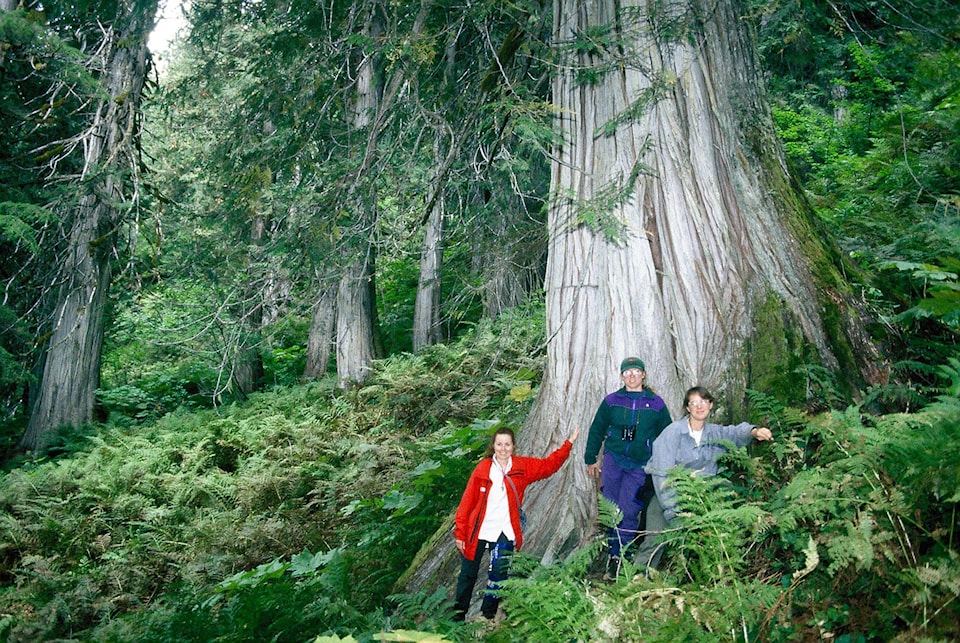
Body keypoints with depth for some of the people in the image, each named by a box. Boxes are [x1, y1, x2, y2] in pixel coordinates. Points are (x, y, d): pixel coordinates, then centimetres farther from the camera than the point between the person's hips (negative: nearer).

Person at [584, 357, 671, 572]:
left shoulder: (656, 404, 4)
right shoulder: (612, 401, 5)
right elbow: (596, 431, 13)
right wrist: (590, 459, 14)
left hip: (640, 465, -1)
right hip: (613, 459, 1)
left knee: (629, 509, -9)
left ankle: (617, 555, 3)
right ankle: (612, 547, 13)